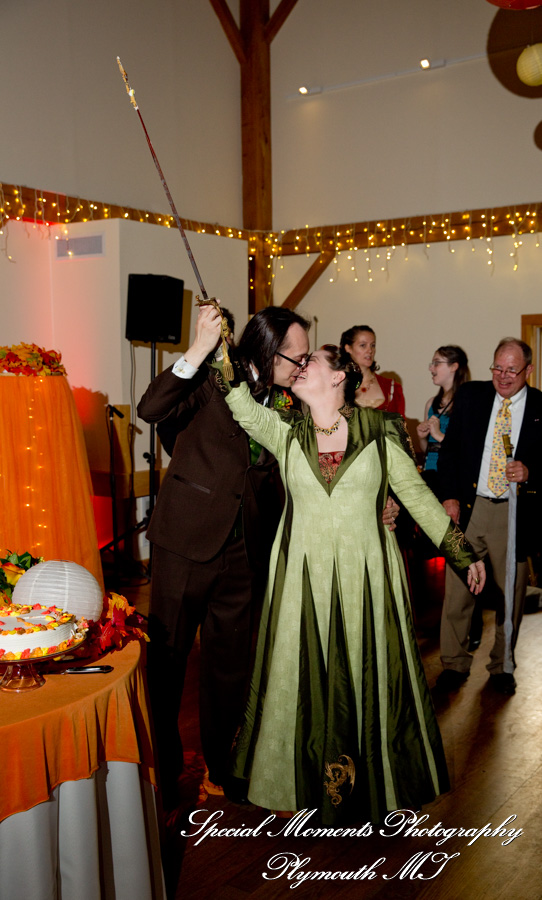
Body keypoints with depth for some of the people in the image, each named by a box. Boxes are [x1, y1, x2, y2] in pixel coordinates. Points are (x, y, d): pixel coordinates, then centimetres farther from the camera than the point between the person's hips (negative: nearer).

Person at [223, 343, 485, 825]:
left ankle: (376, 788, 31)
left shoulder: (379, 431, -1)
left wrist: (463, 552, 3)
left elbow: (417, 494, 3)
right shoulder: (285, 431, 3)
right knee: (310, 681, 8)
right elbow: (242, 405, -13)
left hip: (368, 577, -1)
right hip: (304, 581, 1)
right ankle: (315, 788, 28)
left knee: (370, 676, 10)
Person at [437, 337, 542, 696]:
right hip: (468, 507, 1)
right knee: (458, 590, 6)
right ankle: (455, 664, 23)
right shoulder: (470, 395, 5)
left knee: (510, 593, 10)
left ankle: (503, 667, 29)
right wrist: (450, 497, -2)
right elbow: (450, 447, 6)